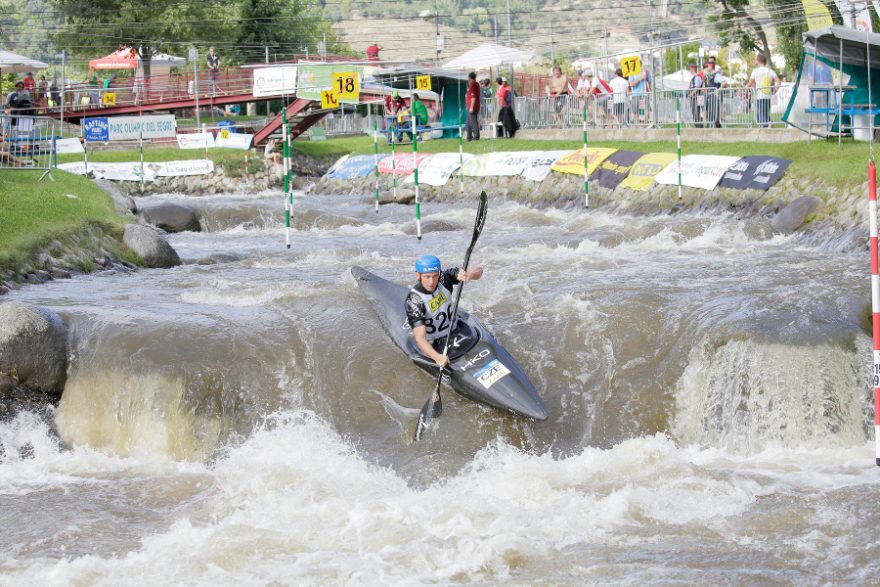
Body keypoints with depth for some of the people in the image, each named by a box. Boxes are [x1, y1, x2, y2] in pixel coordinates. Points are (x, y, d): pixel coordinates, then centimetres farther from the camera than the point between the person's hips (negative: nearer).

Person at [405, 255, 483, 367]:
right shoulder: (413, 301, -27)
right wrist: (437, 357, -53)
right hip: (432, 345, -6)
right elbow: (420, 338, -34)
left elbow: (478, 271, -11)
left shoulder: (444, 277, -12)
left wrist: (469, 276, -37)